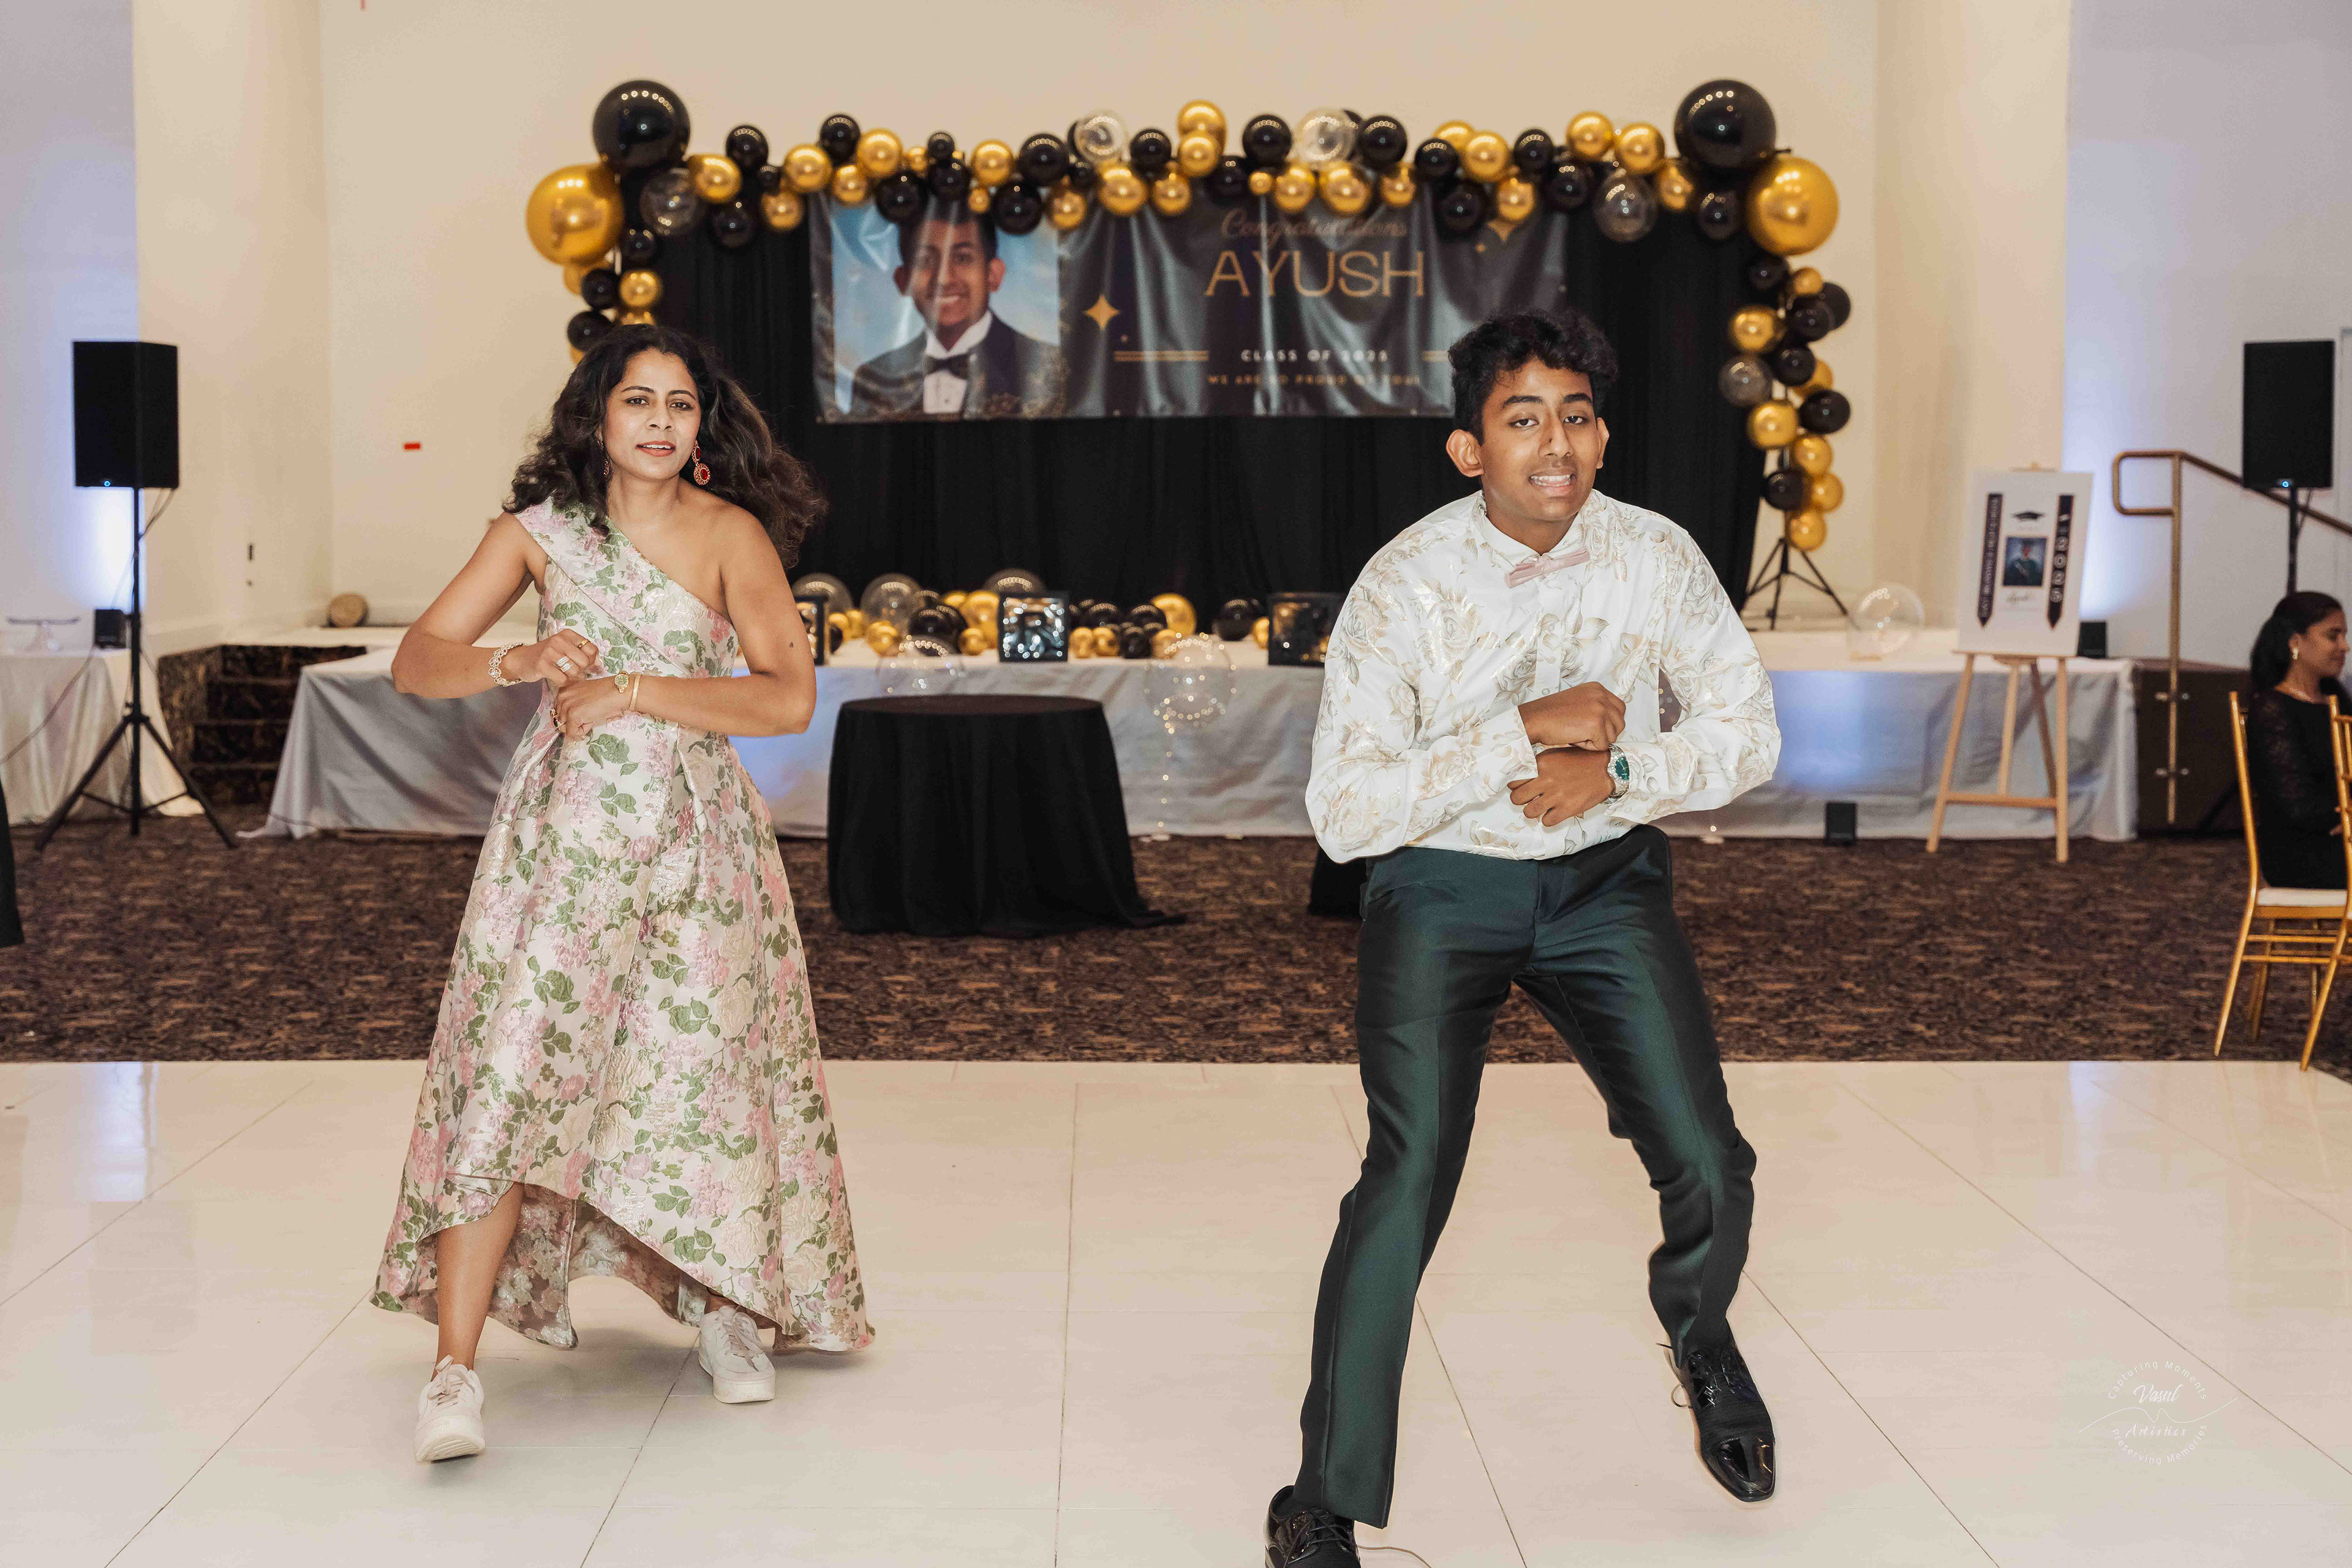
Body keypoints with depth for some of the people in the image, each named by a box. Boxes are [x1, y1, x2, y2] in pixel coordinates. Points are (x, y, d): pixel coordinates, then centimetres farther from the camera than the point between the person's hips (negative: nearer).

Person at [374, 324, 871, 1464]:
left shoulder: (730, 533, -2)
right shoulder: (538, 529, 5)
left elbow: (789, 697, -13)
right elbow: (415, 664, 3)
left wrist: (633, 692, -16)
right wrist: (514, 663, -17)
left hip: (691, 837, 0)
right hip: (563, 834, 0)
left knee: (703, 1076, 2)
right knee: (509, 1080, -11)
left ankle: (723, 1300, 30)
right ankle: (455, 1372, -11)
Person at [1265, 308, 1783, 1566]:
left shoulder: (1657, 558, -10)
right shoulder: (1403, 588, -19)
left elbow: (1747, 732, 0)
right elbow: (1344, 812, -23)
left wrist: (1614, 774, -17)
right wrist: (1526, 730, -27)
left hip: (1606, 882, 3)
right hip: (1442, 894, -3)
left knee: (1709, 1171, -3)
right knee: (1409, 1181, -15)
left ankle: (1700, 1334, 36)